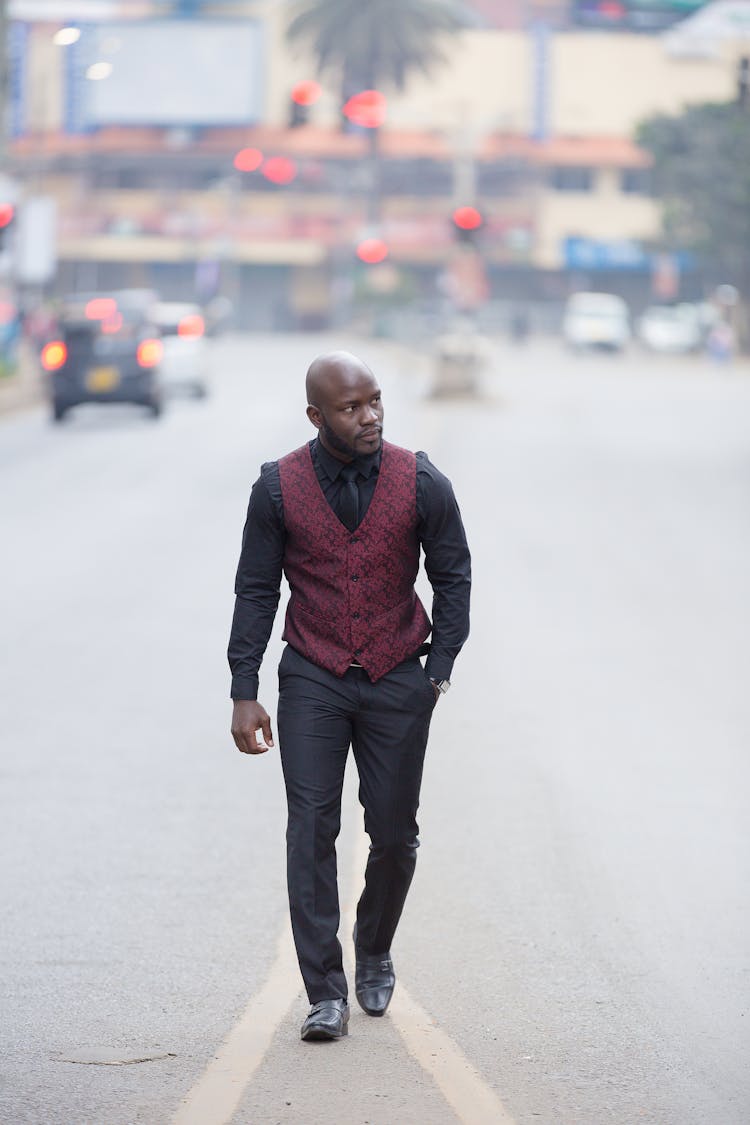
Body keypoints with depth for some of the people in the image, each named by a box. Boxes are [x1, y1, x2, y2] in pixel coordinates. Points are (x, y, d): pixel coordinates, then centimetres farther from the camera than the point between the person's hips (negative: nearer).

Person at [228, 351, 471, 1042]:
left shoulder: (421, 484, -5)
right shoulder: (279, 488, -5)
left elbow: (454, 577, 6)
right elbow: (256, 591, 2)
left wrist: (438, 672, 0)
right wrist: (244, 692, -1)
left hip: (397, 681, 1)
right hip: (312, 680, -1)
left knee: (394, 834, 5)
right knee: (312, 828, -9)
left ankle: (375, 952, 32)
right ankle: (326, 992, -7)